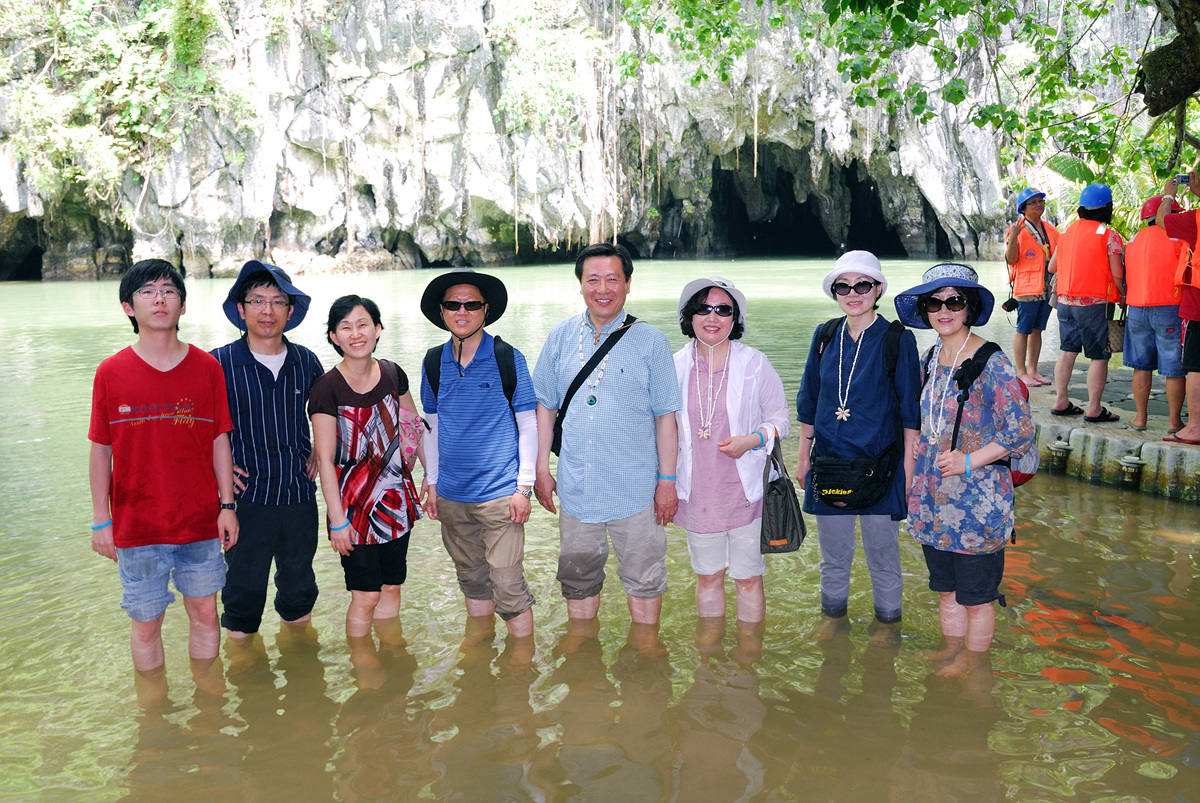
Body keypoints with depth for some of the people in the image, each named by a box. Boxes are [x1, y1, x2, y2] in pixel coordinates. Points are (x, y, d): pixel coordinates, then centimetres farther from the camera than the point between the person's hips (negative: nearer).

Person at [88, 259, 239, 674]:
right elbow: (100, 451, 1)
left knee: (204, 614, 12)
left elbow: (219, 441, 4)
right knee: (146, 624, 10)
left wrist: (227, 505, 2)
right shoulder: (111, 372, -4)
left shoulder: (207, 367, -1)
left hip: (201, 520, 1)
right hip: (136, 526, -1)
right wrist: (101, 521, 0)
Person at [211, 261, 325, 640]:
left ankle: (296, 618, 41)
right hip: (247, 495, -3)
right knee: (244, 585, 6)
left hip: (300, 492, 3)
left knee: (299, 581, 17)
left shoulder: (306, 361, 3)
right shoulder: (219, 363, -8)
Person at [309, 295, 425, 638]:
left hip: (395, 498, 5)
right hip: (355, 503, -5)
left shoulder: (392, 374, 0)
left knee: (392, 587, 13)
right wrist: (337, 520, -13)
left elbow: (414, 428, 13)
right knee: (366, 596, -1)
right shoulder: (327, 388, -14)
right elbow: (324, 459, -13)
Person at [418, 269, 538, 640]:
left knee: (507, 584, -4)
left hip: (500, 493, -4)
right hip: (451, 494, 5)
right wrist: (431, 481, 12)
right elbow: (432, 426, 15)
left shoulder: (508, 359, -6)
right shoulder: (434, 362, 6)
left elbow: (528, 425, -4)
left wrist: (524, 487, -8)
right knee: (471, 578, 17)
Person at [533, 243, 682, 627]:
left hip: (635, 489, -3)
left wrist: (668, 480, -6)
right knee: (578, 580, 14)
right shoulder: (561, 337, 5)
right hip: (576, 489, 3)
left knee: (643, 580, 7)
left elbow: (666, 416, -3)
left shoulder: (650, 340, -3)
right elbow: (545, 405, 11)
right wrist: (541, 468, 6)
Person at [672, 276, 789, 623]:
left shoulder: (755, 363, -5)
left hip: (746, 490, -2)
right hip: (697, 493, 2)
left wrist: (753, 440, -18)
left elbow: (780, 419, 2)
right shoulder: (677, 366, 1)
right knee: (707, 577, 14)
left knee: (748, 578, 7)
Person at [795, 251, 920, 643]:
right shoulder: (825, 336, 4)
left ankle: (888, 621, 30)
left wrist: (908, 469, -7)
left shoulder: (897, 339, -7)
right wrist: (803, 456, 11)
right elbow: (809, 402, 12)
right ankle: (833, 614, 36)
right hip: (829, 462, 3)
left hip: (879, 464, -3)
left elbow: (911, 411, -5)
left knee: (882, 553, 10)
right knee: (833, 554, 15)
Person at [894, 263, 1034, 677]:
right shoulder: (932, 357, 7)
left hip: (977, 497, -6)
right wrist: (918, 478, 15)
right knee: (945, 586, 19)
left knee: (976, 592, 8)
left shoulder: (991, 363, -15)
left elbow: (1021, 430, -15)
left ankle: (973, 659, 27)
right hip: (934, 495, 7)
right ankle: (951, 647, 37)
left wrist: (969, 461, -19)